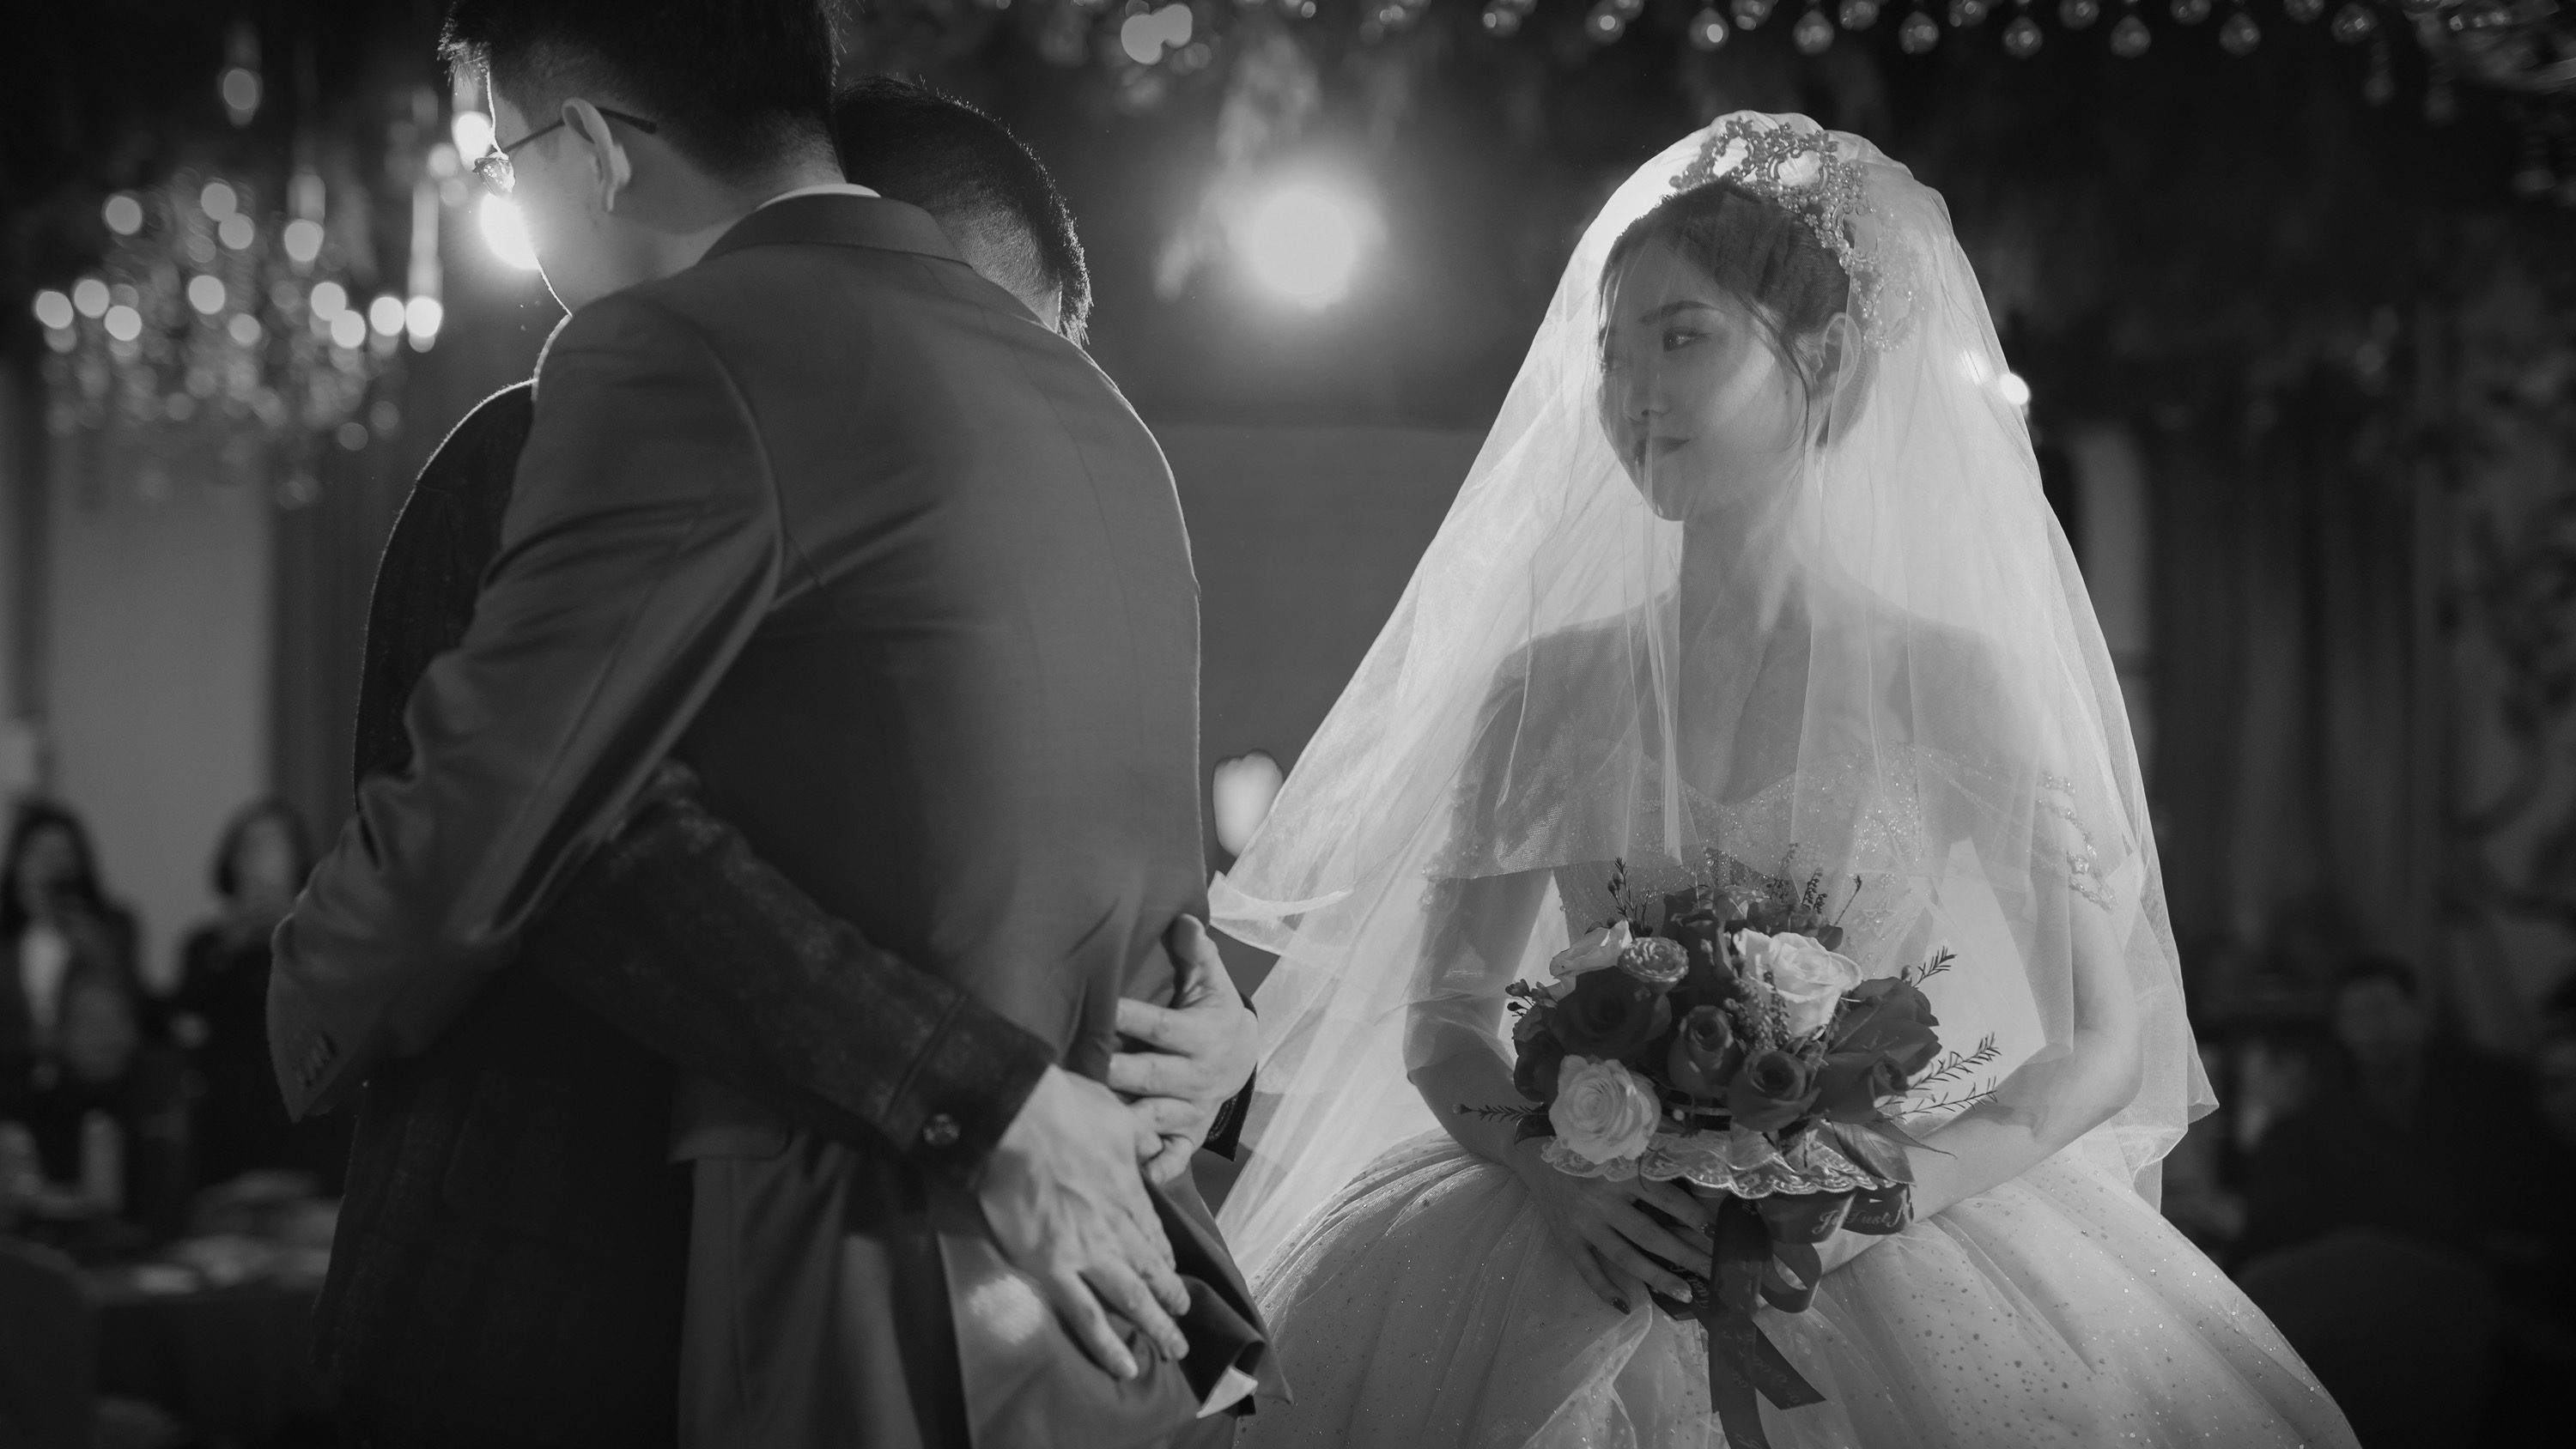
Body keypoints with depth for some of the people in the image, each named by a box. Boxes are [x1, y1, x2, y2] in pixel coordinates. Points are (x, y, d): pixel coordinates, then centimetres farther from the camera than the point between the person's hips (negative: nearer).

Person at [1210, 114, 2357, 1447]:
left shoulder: (1951, 682, 0)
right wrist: (1554, 1171, -11)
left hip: (1887, 1230, -1)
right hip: (1588, 1231, 2)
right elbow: (1442, 1019, 9)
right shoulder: (1545, 682, 6)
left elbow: (2104, 1047, 0)